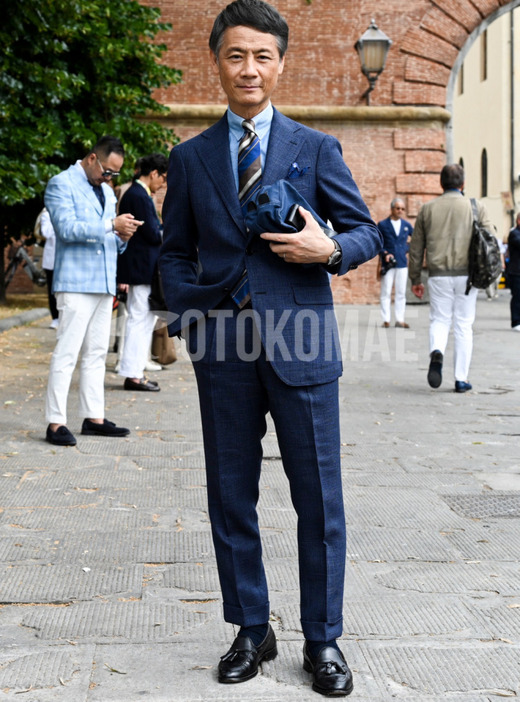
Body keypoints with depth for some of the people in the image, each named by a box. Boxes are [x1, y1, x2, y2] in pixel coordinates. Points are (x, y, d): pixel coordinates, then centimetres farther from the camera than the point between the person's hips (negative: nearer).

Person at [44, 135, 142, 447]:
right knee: (67, 353, -10)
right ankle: (56, 422, -8)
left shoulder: (107, 192, 21)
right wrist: (112, 225, -21)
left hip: (104, 283, 8)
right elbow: (67, 228, -16)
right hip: (75, 283, -8)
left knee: (97, 353, 9)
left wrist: (122, 237, 2)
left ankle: (94, 417, 14)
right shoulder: (62, 184, -4)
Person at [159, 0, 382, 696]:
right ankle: (252, 630, 24)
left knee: (319, 500, 2)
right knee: (231, 498, 8)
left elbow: (366, 231, 8)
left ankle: (323, 640, 16)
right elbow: (175, 251, 15)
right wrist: (188, 311, -3)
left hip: (301, 347, -2)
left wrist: (330, 249, -13)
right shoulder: (190, 158, 11)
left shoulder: (317, 149, 6)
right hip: (224, 350, 2)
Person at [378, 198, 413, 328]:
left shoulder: (407, 225, 11)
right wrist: (385, 254, -14)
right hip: (388, 263, -3)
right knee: (386, 293, -3)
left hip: (402, 263, 3)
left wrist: (408, 248, 10)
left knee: (401, 293, 4)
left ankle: (400, 320, 8)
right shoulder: (382, 225, 2)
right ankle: (386, 320, 1)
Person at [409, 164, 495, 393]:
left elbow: (416, 247, 10)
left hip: (438, 275, 1)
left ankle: (436, 353, -21)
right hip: (466, 275, -1)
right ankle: (461, 379, 8)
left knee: (439, 320, 11)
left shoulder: (427, 209, 7)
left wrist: (415, 279, 17)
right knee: (463, 325, 7)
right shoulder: (476, 207, 2)